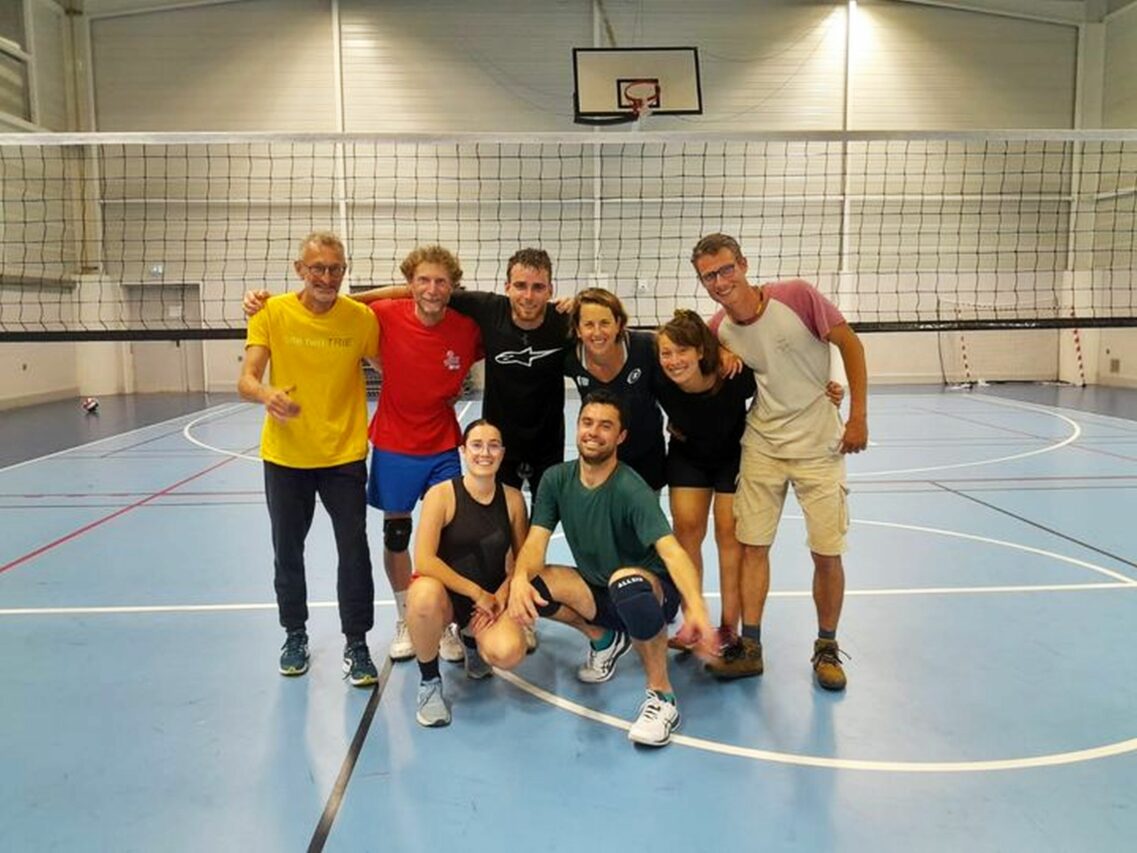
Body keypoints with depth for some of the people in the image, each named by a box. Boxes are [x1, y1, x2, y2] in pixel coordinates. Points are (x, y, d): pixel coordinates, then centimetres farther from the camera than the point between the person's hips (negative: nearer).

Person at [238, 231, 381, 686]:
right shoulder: (273, 312, -7)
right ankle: (295, 634, 35)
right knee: (287, 551, 14)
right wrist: (266, 395, -34)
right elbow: (246, 379, -13)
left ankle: (356, 644, 18)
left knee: (354, 551, 1)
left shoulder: (361, 317, -7)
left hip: (344, 455, -1)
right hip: (285, 456, 1)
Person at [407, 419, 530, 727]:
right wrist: (476, 592, -20)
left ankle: (472, 638, 15)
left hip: (491, 599, 3)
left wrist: (501, 594, -13)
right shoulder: (441, 495, -13)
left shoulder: (513, 499, -2)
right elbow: (423, 561, -20)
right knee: (425, 595, -39)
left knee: (508, 653, -27)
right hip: (446, 593, -2)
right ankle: (429, 682, -9)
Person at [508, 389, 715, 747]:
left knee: (626, 582, -40)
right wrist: (519, 578, -37)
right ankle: (603, 638, 6)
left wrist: (696, 607, -54)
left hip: (650, 592, -5)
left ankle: (662, 697, -19)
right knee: (534, 587, -24)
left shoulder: (630, 490, -23)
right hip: (597, 592, 5)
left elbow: (671, 550, -35)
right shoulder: (557, 479, -7)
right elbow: (536, 542, -14)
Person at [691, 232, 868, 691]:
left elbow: (850, 344, -9)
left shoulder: (797, 296, -17)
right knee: (752, 545, 3)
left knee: (827, 553, 2)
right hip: (761, 445, 3)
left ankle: (827, 649, 22)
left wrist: (858, 417, -10)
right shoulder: (718, 330, -7)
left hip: (818, 446, -3)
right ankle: (750, 645, 17)